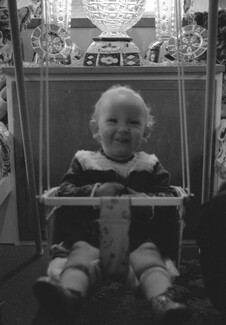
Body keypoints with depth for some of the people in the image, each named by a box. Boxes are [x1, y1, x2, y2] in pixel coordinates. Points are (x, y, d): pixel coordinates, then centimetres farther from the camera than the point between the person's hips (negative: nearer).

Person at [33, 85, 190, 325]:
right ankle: (69, 294, -48)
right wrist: (95, 192, -17)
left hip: (140, 237, 1)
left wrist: (142, 199, -16)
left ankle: (162, 301, -41)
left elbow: (170, 197, 5)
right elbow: (63, 193, 1)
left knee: (149, 259, -26)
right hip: (90, 236, 0)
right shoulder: (84, 161, 12)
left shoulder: (151, 166, 13)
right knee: (81, 257, -28)